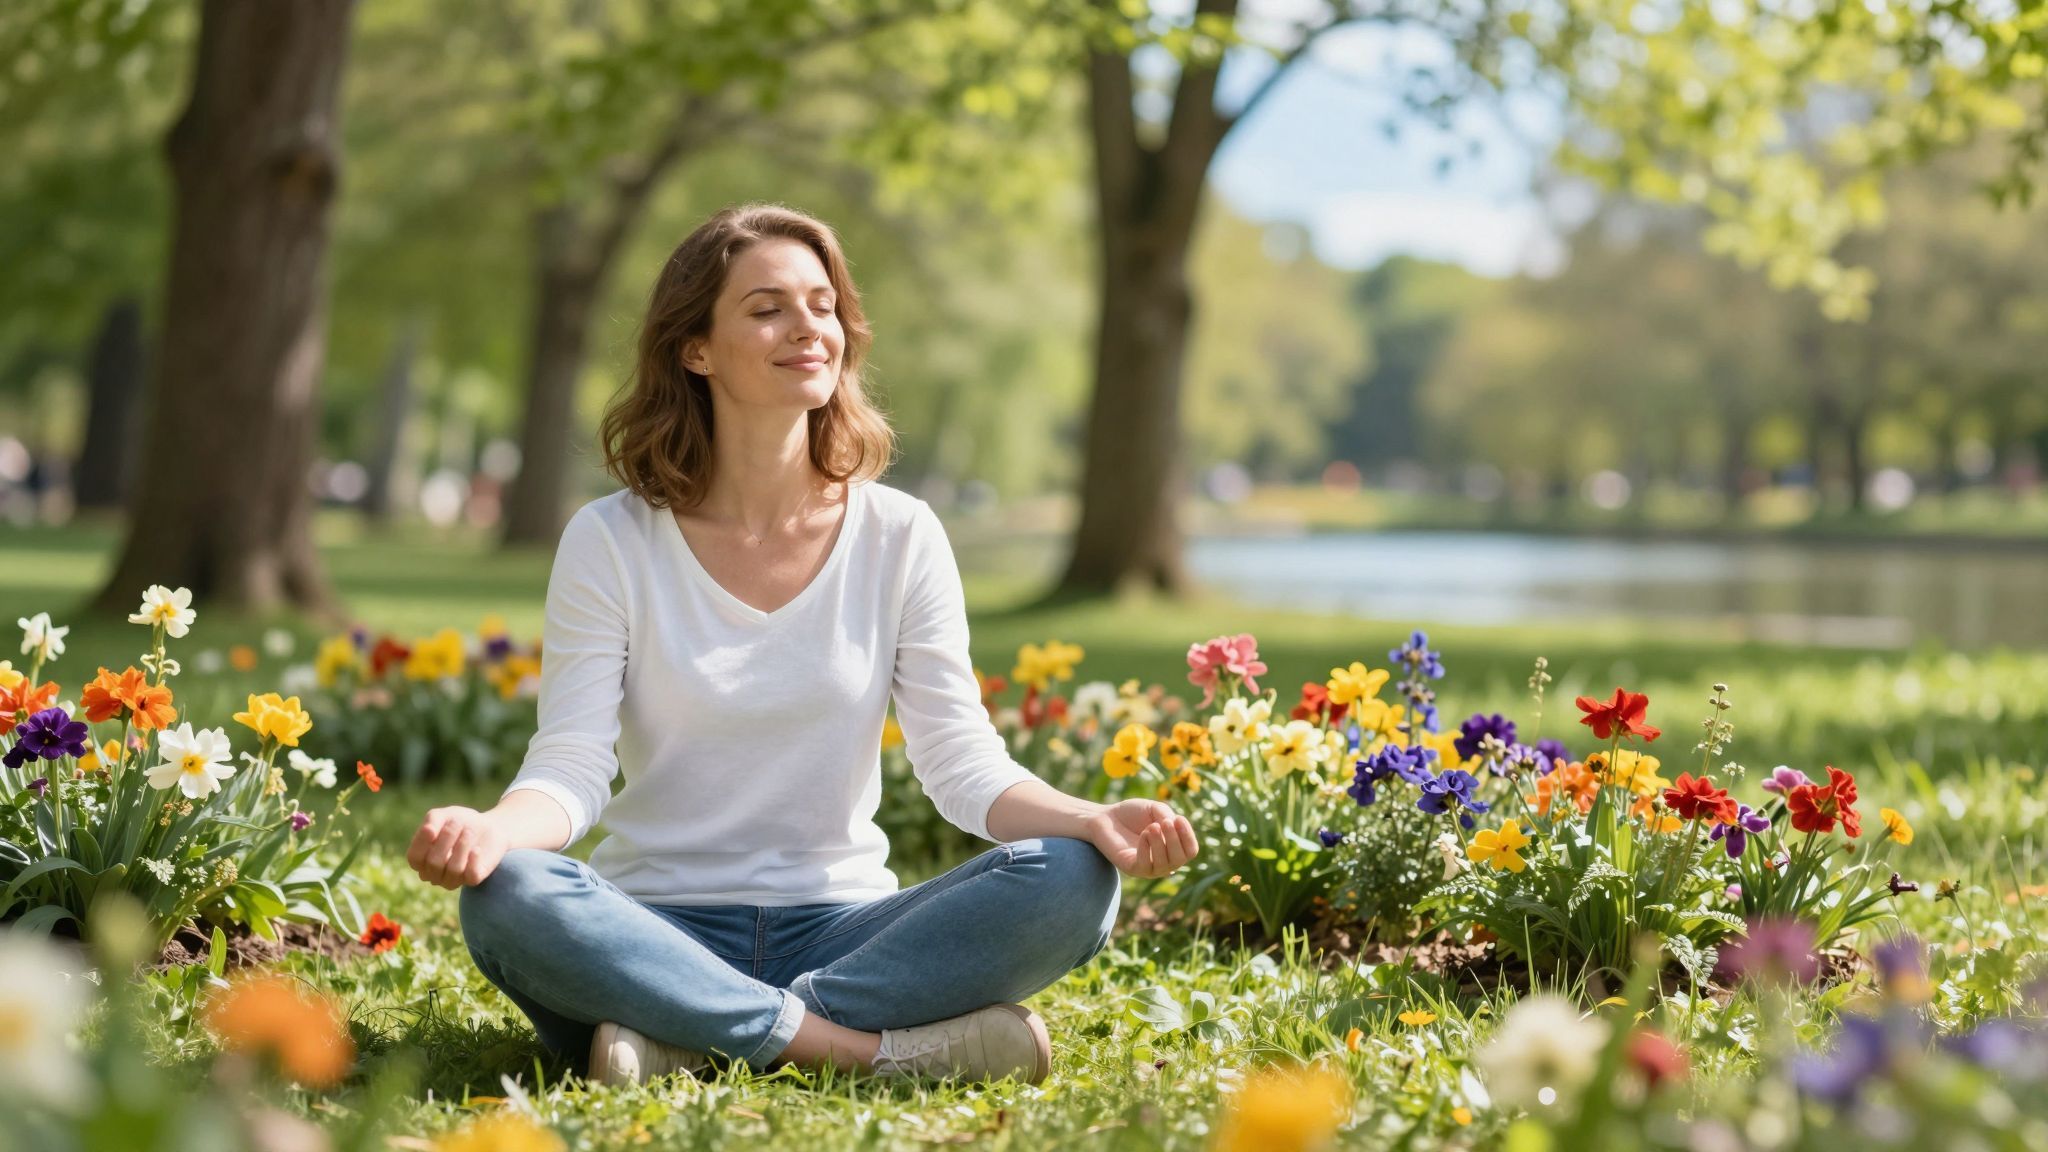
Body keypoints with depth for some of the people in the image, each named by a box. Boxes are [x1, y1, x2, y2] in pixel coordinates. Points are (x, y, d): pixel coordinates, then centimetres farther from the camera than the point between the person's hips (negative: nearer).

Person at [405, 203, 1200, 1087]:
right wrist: (491, 830, -31)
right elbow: (571, 767, -7)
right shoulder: (610, 543, 0)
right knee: (508, 898, -34)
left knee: (1071, 882, -25)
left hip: (841, 929, 2)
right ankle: (878, 1045, -29)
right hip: (662, 931, -2)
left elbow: (964, 763, -1)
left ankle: (697, 1041, -27)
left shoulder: (899, 538, 4)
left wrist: (1092, 821, -21)